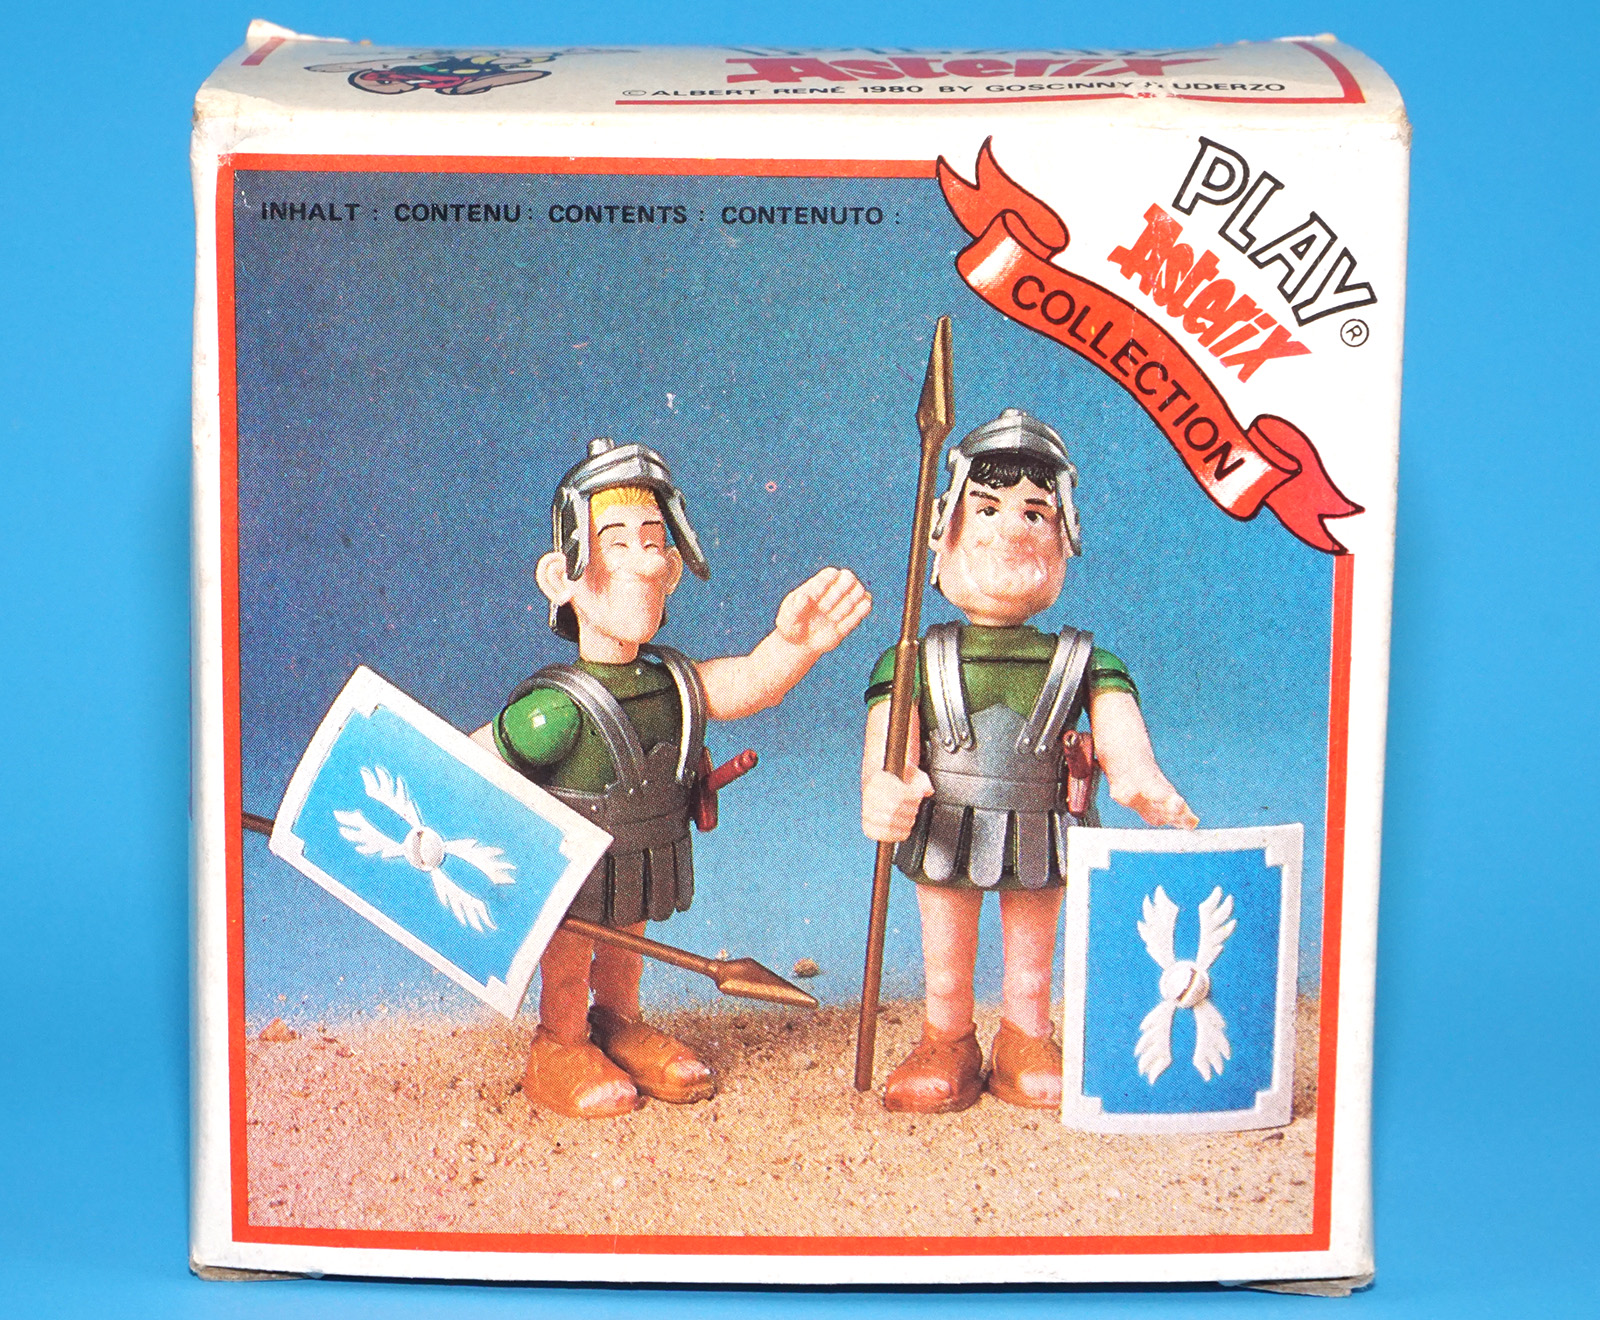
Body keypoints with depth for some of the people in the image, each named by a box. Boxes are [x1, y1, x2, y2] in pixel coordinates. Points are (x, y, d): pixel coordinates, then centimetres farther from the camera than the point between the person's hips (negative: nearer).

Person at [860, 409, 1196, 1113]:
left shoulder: (1085, 664, -3)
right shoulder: (916, 662, -5)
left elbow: (1123, 747, -15)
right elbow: (887, 749, -16)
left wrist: (1142, 783, -37)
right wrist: (883, 790, -39)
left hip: (1042, 846, 0)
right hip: (944, 841, 0)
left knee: (1031, 961, 15)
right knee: (945, 966, 14)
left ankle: (1026, 1042, 34)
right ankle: (948, 1043, 33)